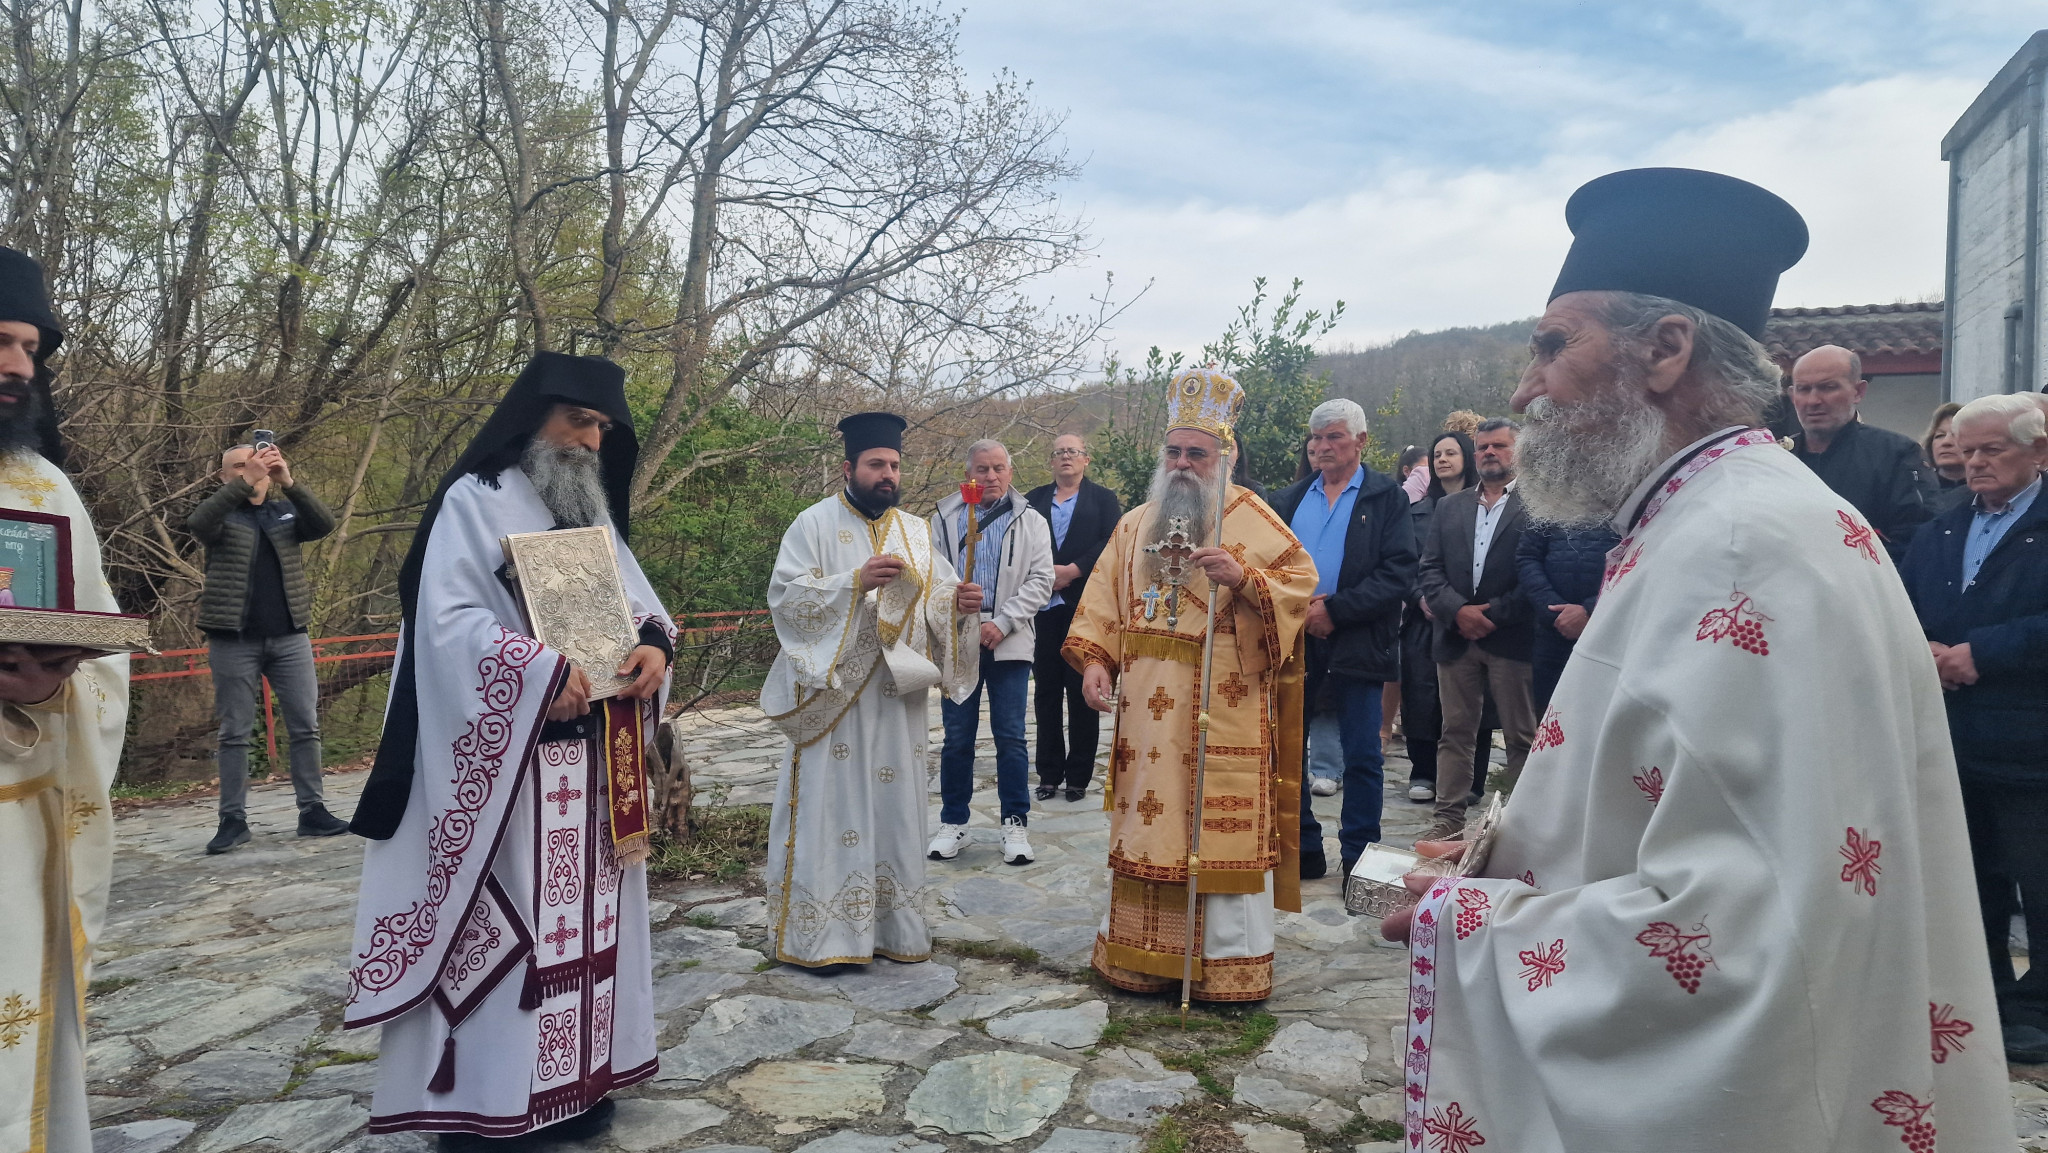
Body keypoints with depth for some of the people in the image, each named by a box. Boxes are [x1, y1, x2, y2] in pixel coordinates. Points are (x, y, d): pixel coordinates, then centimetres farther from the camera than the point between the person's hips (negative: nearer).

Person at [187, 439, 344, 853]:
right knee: (234, 732, 2)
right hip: (233, 640, -2)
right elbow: (198, 523, -19)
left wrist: (288, 482, -23)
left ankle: (313, 810, 8)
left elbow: (324, 524, -8)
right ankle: (233, 819, 8)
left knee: (305, 726, 2)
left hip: (289, 636, 2)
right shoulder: (222, 514, 5)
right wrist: (246, 483, -29)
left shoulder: (285, 511, 12)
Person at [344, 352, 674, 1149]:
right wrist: (542, 669, -27)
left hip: (597, 759, 7)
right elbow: (448, 621, -15)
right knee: (502, 922, -3)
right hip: (505, 755, -7)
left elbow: (638, 602, 14)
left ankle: (573, 1080, 22)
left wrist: (654, 644, -9)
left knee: (585, 914, 11)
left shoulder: (594, 514, 17)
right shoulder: (474, 501, -5)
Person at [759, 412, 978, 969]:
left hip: (896, 698, 5)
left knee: (892, 806, 10)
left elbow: (937, 599, 6)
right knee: (830, 806, -1)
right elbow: (784, 596, -12)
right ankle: (822, 933, 8)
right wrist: (856, 581, -23)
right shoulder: (814, 525, -3)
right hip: (831, 694, -4)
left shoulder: (916, 533, 11)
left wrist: (959, 603, -17)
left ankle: (890, 923, 22)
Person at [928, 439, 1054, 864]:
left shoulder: (1031, 521, 8)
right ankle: (953, 822, 18)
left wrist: (1003, 622, -11)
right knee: (957, 736, 6)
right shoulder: (944, 518, 11)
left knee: (1010, 735, 1)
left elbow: (1041, 580, 0)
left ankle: (1015, 824, 11)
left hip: (1008, 641, -1)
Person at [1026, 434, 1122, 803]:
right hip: (1043, 607, 2)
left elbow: (1110, 544, -5)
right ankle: (1050, 773, 14)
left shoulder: (1104, 499, 7)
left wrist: (1073, 571, -14)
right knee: (1046, 693, 6)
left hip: (1084, 607, -2)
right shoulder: (1034, 500, 13)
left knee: (1082, 694, 1)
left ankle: (1079, 775, 9)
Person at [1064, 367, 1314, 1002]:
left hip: (1225, 712, -4)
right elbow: (1103, 600, 13)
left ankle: (1231, 964, 12)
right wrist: (1094, 659, -2)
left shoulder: (1251, 518, 0)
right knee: (1146, 824, 9)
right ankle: (1140, 957, 21)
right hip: (1147, 716, 5)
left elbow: (1302, 582, -5)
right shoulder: (1135, 525, 14)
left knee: (1223, 827, -1)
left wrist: (1244, 578, -22)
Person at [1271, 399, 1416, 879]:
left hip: (1356, 642, -4)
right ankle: (1303, 849, 23)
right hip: (1294, 638, 4)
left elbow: (1398, 571, -9)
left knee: (1362, 757, 2)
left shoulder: (1387, 497, 1)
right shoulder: (1289, 499, 14)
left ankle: (1358, 858, 15)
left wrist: (1336, 611, -16)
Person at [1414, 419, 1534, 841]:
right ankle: (1449, 819, 13)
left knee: (1522, 736, 3)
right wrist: (1457, 610, -8)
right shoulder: (1449, 507, 15)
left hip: (1513, 637, -4)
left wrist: (1494, 613, -13)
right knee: (1456, 732, 8)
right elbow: (1429, 569, 7)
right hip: (1456, 635, 4)